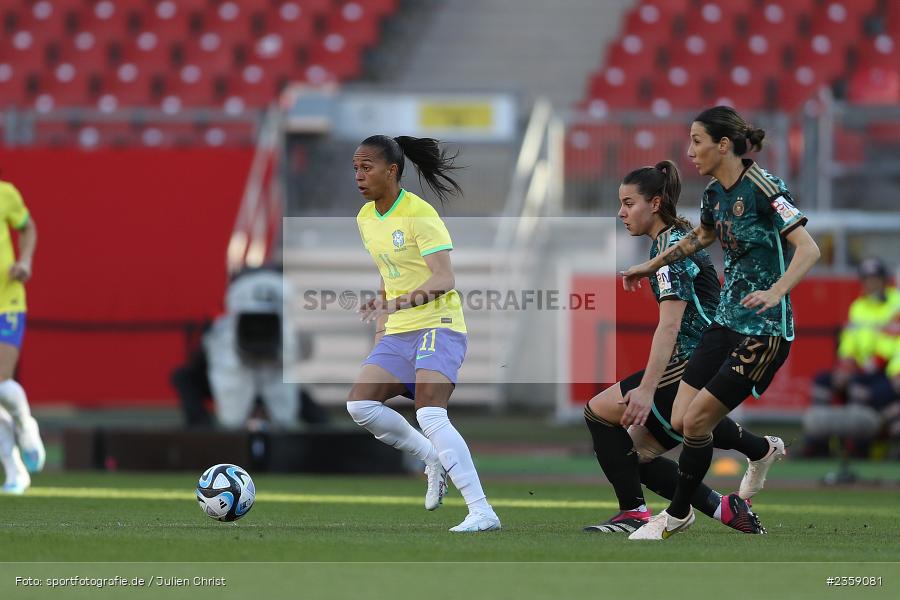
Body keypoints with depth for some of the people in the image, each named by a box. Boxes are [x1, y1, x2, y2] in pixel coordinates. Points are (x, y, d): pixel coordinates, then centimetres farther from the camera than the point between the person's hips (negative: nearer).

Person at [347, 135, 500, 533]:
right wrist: (380, 329, 21)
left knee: (430, 417, -23)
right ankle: (434, 460, 12)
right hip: (398, 334, 8)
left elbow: (444, 278, -25)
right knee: (359, 405, -7)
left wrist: (400, 301, -40)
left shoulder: (420, 215, -15)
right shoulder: (365, 219, 10)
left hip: (437, 326, -8)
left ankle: (482, 511, -23)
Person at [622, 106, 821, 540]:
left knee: (696, 422, -5)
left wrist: (776, 292, -37)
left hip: (764, 329, -8)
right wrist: (650, 266, 34)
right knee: (680, 421, 2)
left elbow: (808, 248, -23)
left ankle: (678, 514, 14)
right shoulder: (714, 193, 7)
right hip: (727, 321, 8)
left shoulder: (761, 187, -17)